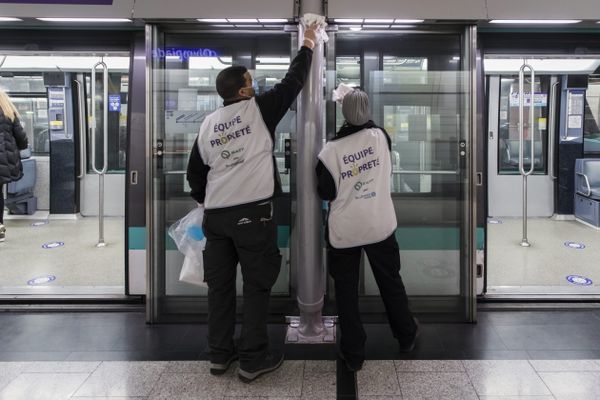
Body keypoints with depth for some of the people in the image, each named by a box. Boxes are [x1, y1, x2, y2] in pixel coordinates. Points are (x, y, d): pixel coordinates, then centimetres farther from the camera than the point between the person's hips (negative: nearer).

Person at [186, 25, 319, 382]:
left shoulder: (208, 124, 10)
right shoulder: (258, 109, -4)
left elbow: (195, 173, 15)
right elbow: (292, 83, 6)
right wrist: (308, 45, 19)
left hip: (215, 216, 6)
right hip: (253, 213, -5)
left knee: (220, 284, 12)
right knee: (257, 285, 3)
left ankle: (220, 354, 21)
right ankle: (253, 359, 8)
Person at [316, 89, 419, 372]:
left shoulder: (331, 151, -15)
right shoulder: (380, 136, -9)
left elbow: (326, 194, -6)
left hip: (344, 230, -2)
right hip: (380, 224, 3)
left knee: (346, 291, 10)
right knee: (390, 281, 20)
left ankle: (353, 354, 16)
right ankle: (407, 336, 37)